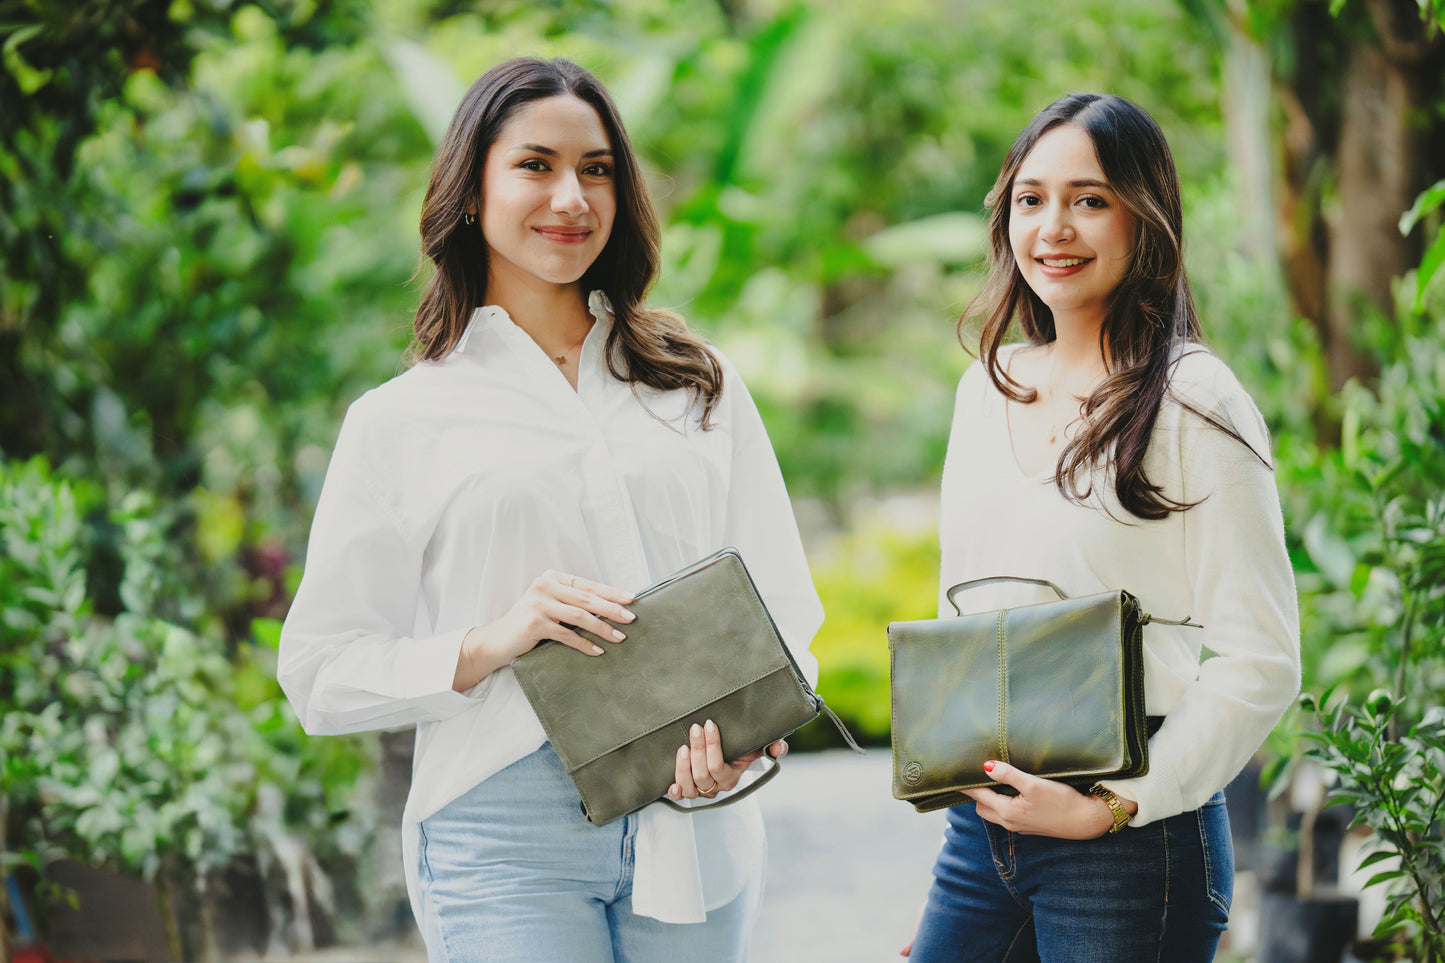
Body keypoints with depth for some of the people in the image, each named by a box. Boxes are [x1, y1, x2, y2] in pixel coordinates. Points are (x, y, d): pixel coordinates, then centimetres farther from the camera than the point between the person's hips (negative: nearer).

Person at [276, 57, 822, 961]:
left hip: (692, 828, 3)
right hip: (503, 843, -2)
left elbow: (782, 601, 10)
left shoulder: (701, 384, 13)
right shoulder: (399, 423, 5)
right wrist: (491, 643, -13)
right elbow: (322, 676, 3)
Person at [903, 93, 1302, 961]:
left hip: (1132, 848, -6)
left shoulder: (1195, 403, -9)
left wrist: (1116, 806, -16)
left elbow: (1262, 661, -12)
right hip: (980, 825, 6)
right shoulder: (989, 388, 11)